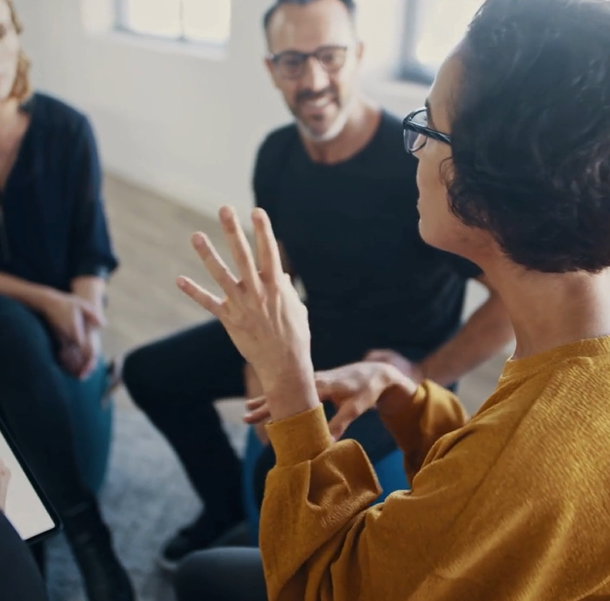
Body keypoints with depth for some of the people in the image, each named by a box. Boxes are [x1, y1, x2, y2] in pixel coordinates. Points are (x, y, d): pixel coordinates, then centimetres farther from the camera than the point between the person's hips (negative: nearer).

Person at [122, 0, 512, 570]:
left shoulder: (421, 165, -28)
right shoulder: (277, 154, -6)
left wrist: (424, 376, -18)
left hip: (391, 368, -6)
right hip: (311, 337, 7)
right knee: (150, 372, 8)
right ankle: (228, 502, 29)